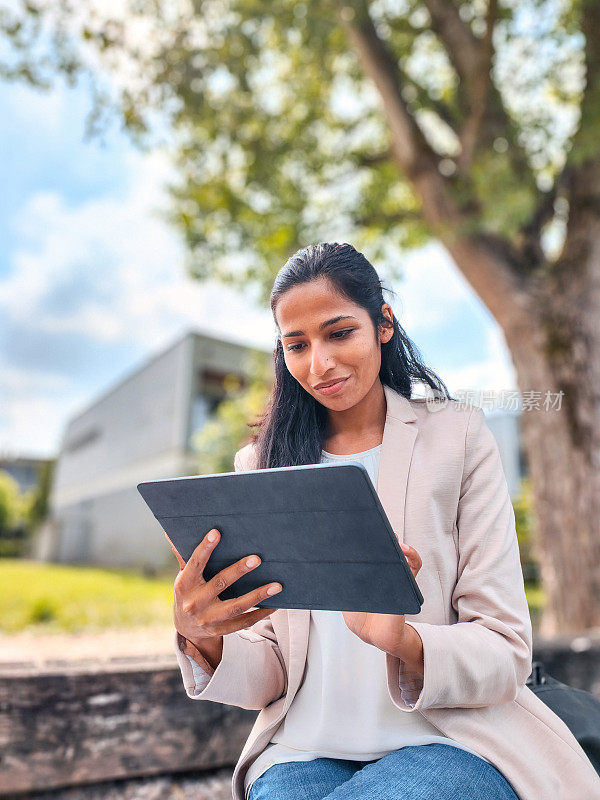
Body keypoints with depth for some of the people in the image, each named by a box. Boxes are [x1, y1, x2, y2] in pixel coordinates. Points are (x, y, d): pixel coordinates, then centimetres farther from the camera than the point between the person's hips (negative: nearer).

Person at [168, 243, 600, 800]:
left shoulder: (459, 436, -4)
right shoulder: (264, 462, 3)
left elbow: (506, 652, -6)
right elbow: (269, 675, 1)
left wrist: (403, 639, -26)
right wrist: (201, 638, -20)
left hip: (448, 739, -1)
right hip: (307, 749, 2)